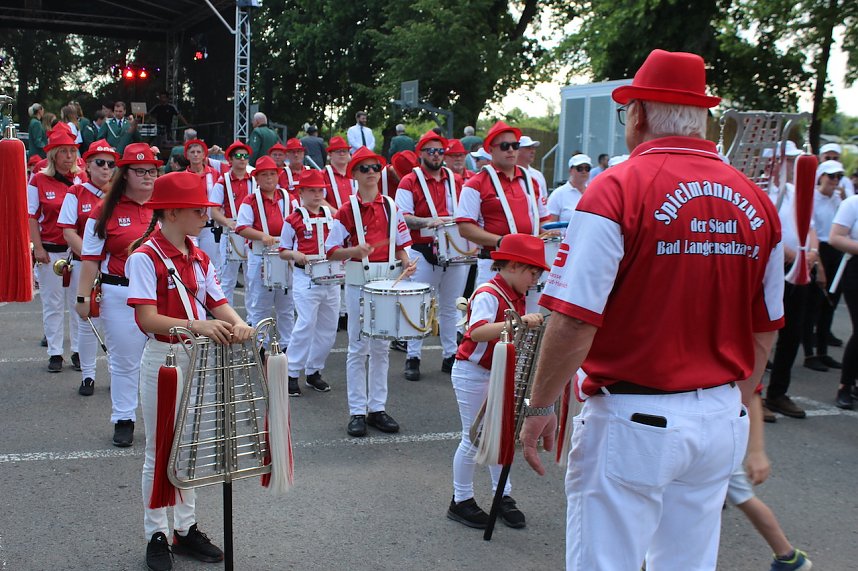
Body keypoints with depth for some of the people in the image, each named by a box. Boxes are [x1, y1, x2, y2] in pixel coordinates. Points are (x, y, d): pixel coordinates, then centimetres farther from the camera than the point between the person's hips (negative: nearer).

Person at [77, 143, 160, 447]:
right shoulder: (105, 210, -1)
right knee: (124, 361, 8)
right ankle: (124, 420, 22)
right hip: (120, 294, -2)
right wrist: (83, 296, -4)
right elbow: (91, 258, 0)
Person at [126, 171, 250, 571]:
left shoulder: (199, 257, 6)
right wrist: (196, 325, -36)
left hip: (199, 358, 7)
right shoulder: (145, 257, -15)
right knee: (159, 451, 6)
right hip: (163, 359, -6)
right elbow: (147, 318, -23)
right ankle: (156, 536, 20)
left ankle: (186, 528, 29)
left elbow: (218, 303, 4)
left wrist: (237, 324, -18)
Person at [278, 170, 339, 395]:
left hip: (331, 278, 5)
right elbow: (283, 251, 3)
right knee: (306, 324, -14)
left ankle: (313, 371, 22)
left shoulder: (331, 216, 12)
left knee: (329, 328, 8)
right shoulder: (294, 219, -1)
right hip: (306, 278, -5)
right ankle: (292, 374, -3)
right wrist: (295, 254, -17)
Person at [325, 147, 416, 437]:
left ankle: (378, 408, 18)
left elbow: (400, 244, 12)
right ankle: (357, 412, 8)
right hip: (358, 281, -3)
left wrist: (406, 261, -8)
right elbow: (332, 251, -4)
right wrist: (355, 250, -21)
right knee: (358, 347, 1)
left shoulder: (392, 207, 7)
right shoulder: (347, 210, -3)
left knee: (381, 347, 9)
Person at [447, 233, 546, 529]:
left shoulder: (516, 297, 7)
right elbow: (477, 331, -39)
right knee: (474, 439, 1)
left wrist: (533, 326, 3)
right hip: (473, 374, -9)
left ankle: (503, 496, 29)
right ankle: (461, 501, 16)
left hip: (498, 374, 9)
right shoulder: (488, 294, -22)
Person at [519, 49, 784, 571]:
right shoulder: (756, 202, 3)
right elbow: (765, 331, 12)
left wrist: (539, 407, -7)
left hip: (633, 422, -5)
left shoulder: (617, 190, -14)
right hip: (722, 423, 6)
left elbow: (574, 321, -20)